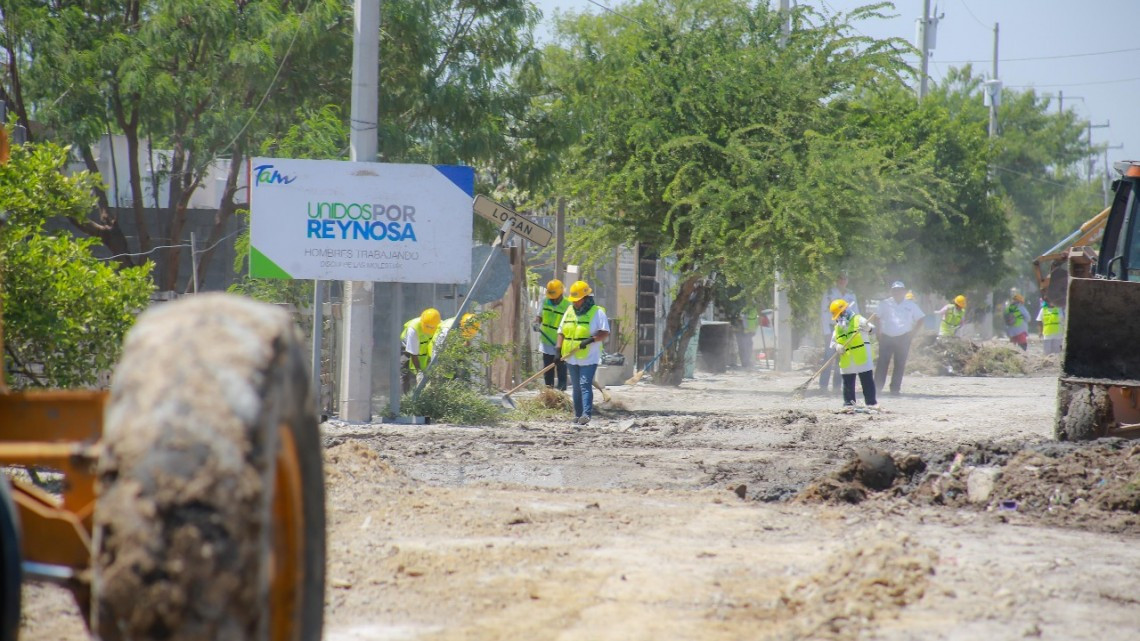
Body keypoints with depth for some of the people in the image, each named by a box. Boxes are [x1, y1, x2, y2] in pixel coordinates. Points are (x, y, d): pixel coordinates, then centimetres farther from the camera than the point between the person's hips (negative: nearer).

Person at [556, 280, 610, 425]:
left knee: (585, 385, -15)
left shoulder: (597, 312, -5)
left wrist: (591, 340, -26)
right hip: (571, 358, 6)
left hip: (589, 358, -6)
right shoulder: (569, 311, 14)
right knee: (576, 387, 10)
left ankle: (586, 414, -21)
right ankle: (578, 414, 18)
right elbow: (561, 331, 16)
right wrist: (559, 349, 4)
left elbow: (605, 332, -12)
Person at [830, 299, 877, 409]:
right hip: (846, 362, 4)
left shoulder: (858, 320, -4)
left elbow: (871, 329, -14)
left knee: (867, 381, 1)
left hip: (861, 359, -4)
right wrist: (837, 347, -14)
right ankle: (848, 403, 18)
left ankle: (871, 402, 7)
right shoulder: (837, 328, 10)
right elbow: (833, 342, 9)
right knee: (848, 383, 9)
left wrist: (867, 327, -37)